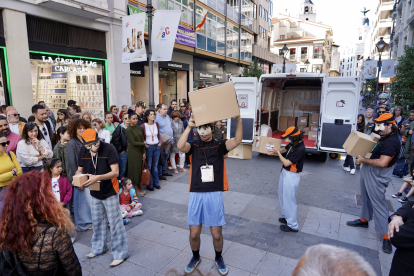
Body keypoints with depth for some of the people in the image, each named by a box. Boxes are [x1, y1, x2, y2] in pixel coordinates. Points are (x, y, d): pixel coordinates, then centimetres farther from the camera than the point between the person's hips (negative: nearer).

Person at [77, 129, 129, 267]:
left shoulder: (109, 149, -22)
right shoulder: (83, 151, -5)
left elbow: (115, 172, -24)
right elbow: (80, 170, 5)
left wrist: (97, 177, -37)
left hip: (110, 192, -5)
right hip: (95, 193, 6)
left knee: (115, 223, 2)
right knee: (97, 222, 20)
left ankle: (120, 253, 16)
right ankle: (99, 248, 41)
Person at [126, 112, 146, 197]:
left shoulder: (139, 128, 7)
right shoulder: (128, 130, -10)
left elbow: (142, 140, 6)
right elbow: (133, 143, -14)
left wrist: (144, 152, 1)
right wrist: (143, 144, -3)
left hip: (140, 151, 5)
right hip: (133, 152, -5)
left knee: (140, 169, 12)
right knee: (134, 169, 3)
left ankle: (139, 187, 26)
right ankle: (136, 189, 16)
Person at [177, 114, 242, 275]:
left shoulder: (220, 145, 3)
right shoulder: (194, 146, 5)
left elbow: (237, 141, -14)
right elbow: (180, 146, -17)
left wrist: (239, 120, -26)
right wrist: (189, 126, -23)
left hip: (215, 195, -1)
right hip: (196, 194, 1)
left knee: (217, 233, 8)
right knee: (194, 233, 10)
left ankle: (219, 259, 39)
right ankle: (195, 257, 41)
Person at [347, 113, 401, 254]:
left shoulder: (392, 142, -23)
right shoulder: (384, 138, 8)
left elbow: (382, 162, -30)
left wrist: (363, 160, -18)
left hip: (377, 176, -10)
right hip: (368, 171, 10)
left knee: (378, 204, -5)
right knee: (366, 197, 22)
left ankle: (386, 236, 3)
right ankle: (364, 220, 40)